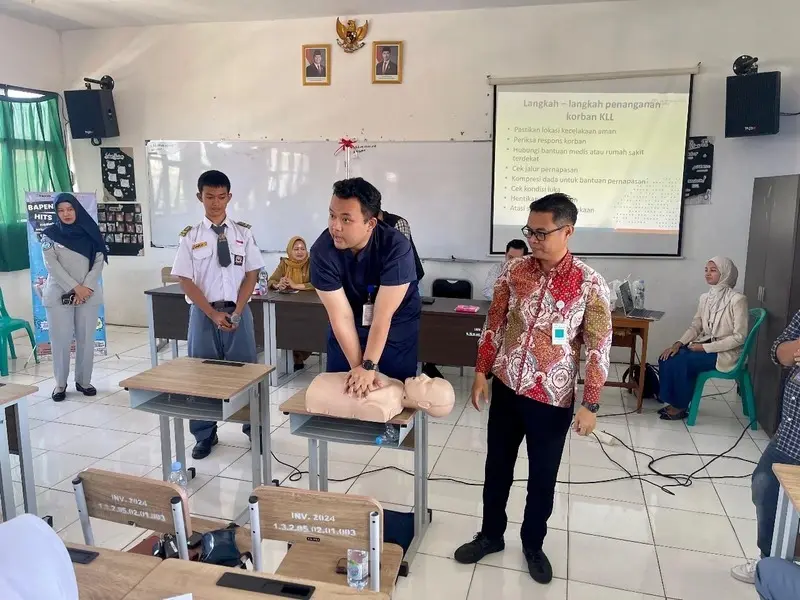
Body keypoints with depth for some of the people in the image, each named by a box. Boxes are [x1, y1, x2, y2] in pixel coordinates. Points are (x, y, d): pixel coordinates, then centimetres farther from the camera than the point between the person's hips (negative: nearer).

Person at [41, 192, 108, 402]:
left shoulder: (90, 232, 6)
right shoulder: (50, 234, 2)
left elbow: (99, 261, 1)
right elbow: (52, 265, -6)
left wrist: (87, 287, -10)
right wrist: (75, 288, -13)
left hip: (89, 295, 2)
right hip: (58, 295, -1)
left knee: (86, 339, 4)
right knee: (60, 340, -1)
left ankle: (83, 381, 16)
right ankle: (60, 383, 12)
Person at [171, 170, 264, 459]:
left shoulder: (243, 232, 1)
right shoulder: (190, 236, -1)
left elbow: (251, 275, 0)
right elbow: (186, 281, -4)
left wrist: (236, 312, -10)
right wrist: (213, 315, -11)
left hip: (238, 311, 0)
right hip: (203, 313, 0)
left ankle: (253, 426, 26)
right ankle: (205, 435, 26)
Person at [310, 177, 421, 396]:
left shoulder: (397, 247, -31)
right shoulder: (322, 250, -25)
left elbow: (383, 316, -29)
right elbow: (341, 316, -23)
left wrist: (368, 367, -29)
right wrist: (357, 367, -24)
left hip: (396, 324, -1)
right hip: (347, 326, 2)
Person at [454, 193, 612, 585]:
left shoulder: (589, 284, -12)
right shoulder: (514, 270, -3)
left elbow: (598, 347, -8)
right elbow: (494, 324, 5)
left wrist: (590, 405, -9)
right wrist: (481, 372, 3)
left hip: (553, 399, -3)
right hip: (507, 389, 3)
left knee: (542, 477, 14)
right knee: (497, 467, 17)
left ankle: (533, 544, 38)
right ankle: (491, 535, 39)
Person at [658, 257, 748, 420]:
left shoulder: (737, 300, -15)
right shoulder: (705, 297, 7)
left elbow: (739, 337, -17)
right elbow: (695, 326, 9)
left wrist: (705, 348, -19)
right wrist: (678, 343, -9)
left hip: (726, 353, -7)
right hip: (704, 345, 7)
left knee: (681, 362, -25)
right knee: (667, 358, -16)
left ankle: (681, 407, -5)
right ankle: (673, 402, -2)